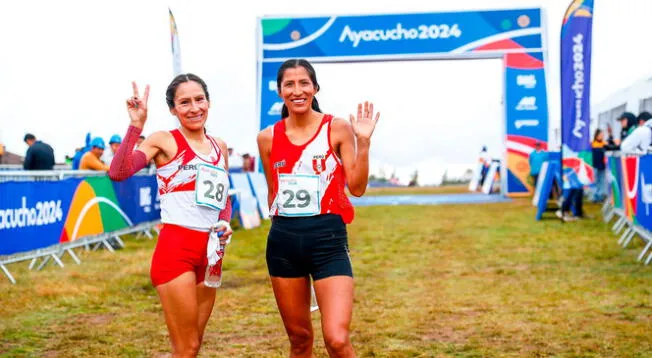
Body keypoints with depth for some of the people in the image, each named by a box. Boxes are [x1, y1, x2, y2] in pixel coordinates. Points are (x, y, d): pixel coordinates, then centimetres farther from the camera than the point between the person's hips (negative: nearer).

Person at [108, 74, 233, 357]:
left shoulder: (220, 147, 13)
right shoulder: (164, 141, -5)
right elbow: (118, 173, -21)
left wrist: (226, 222, 5)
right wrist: (136, 124, -23)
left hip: (209, 251, 7)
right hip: (175, 249, -7)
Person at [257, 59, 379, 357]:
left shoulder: (337, 129, -2)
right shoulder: (268, 137, 5)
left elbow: (357, 187, -6)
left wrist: (363, 142, -14)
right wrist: (282, 226, 15)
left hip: (328, 238, -3)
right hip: (283, 241, 3)